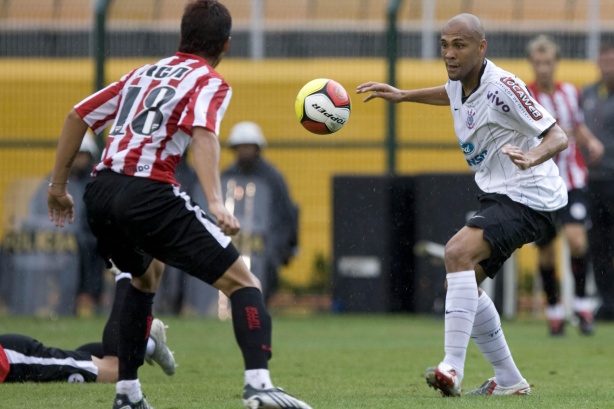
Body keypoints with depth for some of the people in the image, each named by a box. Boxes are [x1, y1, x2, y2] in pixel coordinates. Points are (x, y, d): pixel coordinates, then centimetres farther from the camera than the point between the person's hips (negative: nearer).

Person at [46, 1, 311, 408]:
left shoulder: (144, 73, 24)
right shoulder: (209, 81, 4)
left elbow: (78, 116, 22)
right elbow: (203, 134, -17)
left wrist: (58, 185, 29)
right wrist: (216, 204, -29)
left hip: (100, 195, 7)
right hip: (148, 196, -7)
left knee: (145, 279, 34)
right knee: (242, 283, -3)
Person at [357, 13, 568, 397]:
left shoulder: (501, 87, -21)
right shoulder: (460, 81, 4)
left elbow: (558, 137, -22)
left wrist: (532, 158, -43)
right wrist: (402, 95, 27)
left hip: (528, 198, -10)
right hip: (498, 196, 10)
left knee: (459, 252, -28)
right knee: (465, 280, 12)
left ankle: (453, 368, -33)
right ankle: (508, 380, 23)